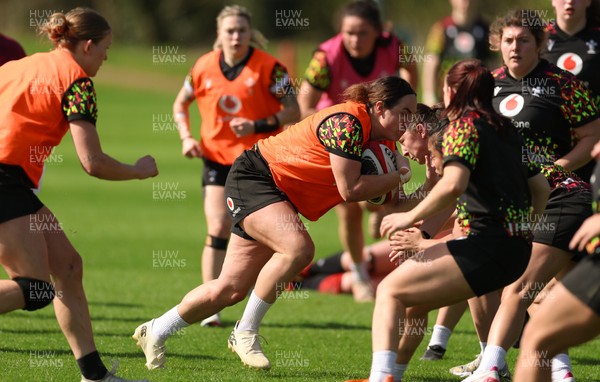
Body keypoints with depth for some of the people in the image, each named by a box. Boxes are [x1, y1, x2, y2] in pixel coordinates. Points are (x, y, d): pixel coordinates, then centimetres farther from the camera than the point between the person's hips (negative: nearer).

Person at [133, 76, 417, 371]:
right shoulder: (346, 122, -24)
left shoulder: (377, 139, 3)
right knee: (298, 247, -32)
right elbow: (349, 189, -28)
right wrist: (398, 178, -19)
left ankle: (155, 332, 25)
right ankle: (245, 332, -16)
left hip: (281, 196, 9)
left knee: (230, 290, 7)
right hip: (254, 177, -9)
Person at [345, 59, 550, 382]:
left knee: (391, 290, -9)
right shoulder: (506, 130, 18)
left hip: (488, 246, -9)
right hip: (516, 248, 9)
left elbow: (453, 184, -22)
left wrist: (410, 217, -11)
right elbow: (540, 189, 22)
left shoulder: (464, 125, -6)